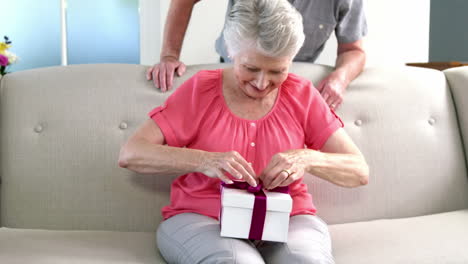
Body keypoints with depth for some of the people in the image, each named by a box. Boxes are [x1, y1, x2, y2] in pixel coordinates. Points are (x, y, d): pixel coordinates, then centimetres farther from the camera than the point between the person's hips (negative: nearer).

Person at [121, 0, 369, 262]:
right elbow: (130, 155, -8)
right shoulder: (199, 90, 0)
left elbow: (360, 172, 3)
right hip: (203, 220, -1)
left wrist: (308, 159, -18)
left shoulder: (302, 95, 4)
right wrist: (204, 161, -25)